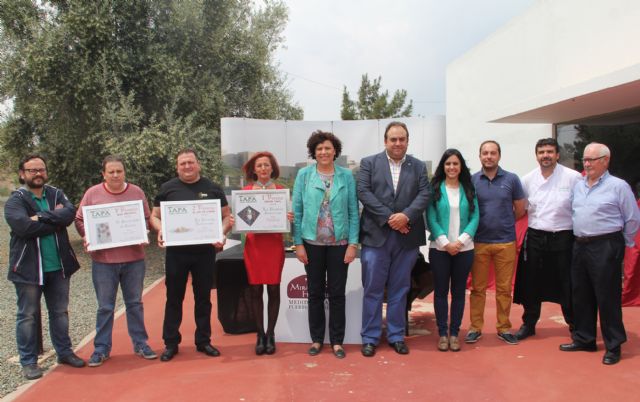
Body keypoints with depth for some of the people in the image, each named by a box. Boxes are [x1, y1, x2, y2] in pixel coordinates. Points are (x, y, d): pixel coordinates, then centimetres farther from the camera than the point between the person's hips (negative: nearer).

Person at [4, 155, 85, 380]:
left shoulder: (56, 194, 6)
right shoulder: (15, 200, -6)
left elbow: (70, 212, -13)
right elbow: (24, 227, -24)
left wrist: (42, 217, -22)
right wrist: (56, 220, -15)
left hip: (58, 266, 4)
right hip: (28, 268, -4)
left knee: (60, 312, 15)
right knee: (28, 315, 7)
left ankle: (64, 352, 29)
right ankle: (28, 362, 19)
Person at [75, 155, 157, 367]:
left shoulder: (137, 192, 3)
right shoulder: (92, 193, 0)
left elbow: (147, 219, 8)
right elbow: (80, 220, 5)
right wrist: (87, 237, -12)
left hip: (133, 258, 1)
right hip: (103, 260, -1)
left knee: (135, 303, 12)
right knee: (105, 307, 8)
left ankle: (140, 343, 24)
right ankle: (101, 348, 21)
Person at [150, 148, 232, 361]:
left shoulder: (212, 188, 4)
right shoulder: (167, 188, 4)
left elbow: (227, 216, 7)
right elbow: (155, 216, 7)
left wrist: (221, 232, -12)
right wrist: (161, 230, -14)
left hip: (205, 251, 1)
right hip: (176, 251, 0)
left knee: (203, 297, 10)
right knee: (174, 298, 7)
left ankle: (203, 341, 22)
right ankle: (170, 343, 19)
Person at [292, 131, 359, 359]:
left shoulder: (346, 176, 0)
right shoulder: (304, 175, 0)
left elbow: (353, 212, 0)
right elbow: (297, 211, 0)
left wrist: (353, 243, -6)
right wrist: (298, 243, -4)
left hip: (339, 243, 0)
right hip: (312, 243, 0)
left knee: (337, 293, 7)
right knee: (315, 293, 10)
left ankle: (337, 341, 20)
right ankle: (317, 339, 24)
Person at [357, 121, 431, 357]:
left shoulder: (418, 166, 10)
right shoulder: (369, 163, 4)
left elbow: (424, 194, 0)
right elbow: (363, 193, -7)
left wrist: (406, 216, -17)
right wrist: (389, 218, -14)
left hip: (407, 238, 2)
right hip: (376, 235, -2)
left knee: (399, 290, 11)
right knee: (373, 290, 3)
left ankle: (396, 336, 23)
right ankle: (370, 338, 15)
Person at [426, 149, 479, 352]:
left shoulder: (469, 189, 6)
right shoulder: (435, 188, 0)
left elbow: (475, 217, 0)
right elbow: (431, 218, -5)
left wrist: (461, 241, -12)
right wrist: (445, 242, -13)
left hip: (464, 249, 2)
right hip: (439, 248, -2)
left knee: (459, 291, 7)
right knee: (441, 290, 5)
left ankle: (454, 333, 17)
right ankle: (442, 333, 14)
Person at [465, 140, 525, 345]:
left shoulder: (511, 179, 1)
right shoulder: (472, 180, 0)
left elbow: (520, 209, 9)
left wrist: (504, 224, 12)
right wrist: (480, 225, 3)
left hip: (506, 242, 1)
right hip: (479, 242, 0)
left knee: (504, 288, 8)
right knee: (478, 288, 7)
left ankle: (504, 328, 21)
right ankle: (475, 327, 17)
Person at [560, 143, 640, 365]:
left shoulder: (618, 186, -6)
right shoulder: (578, 186, 12)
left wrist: (621, 243, 5)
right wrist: (579, 239, 15)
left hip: (606, 247, -6)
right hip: (580, 246, 7)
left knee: (607, 297, -2)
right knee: (581, 295, 13)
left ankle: (613, 346, 11)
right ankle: (583, 339, 26)